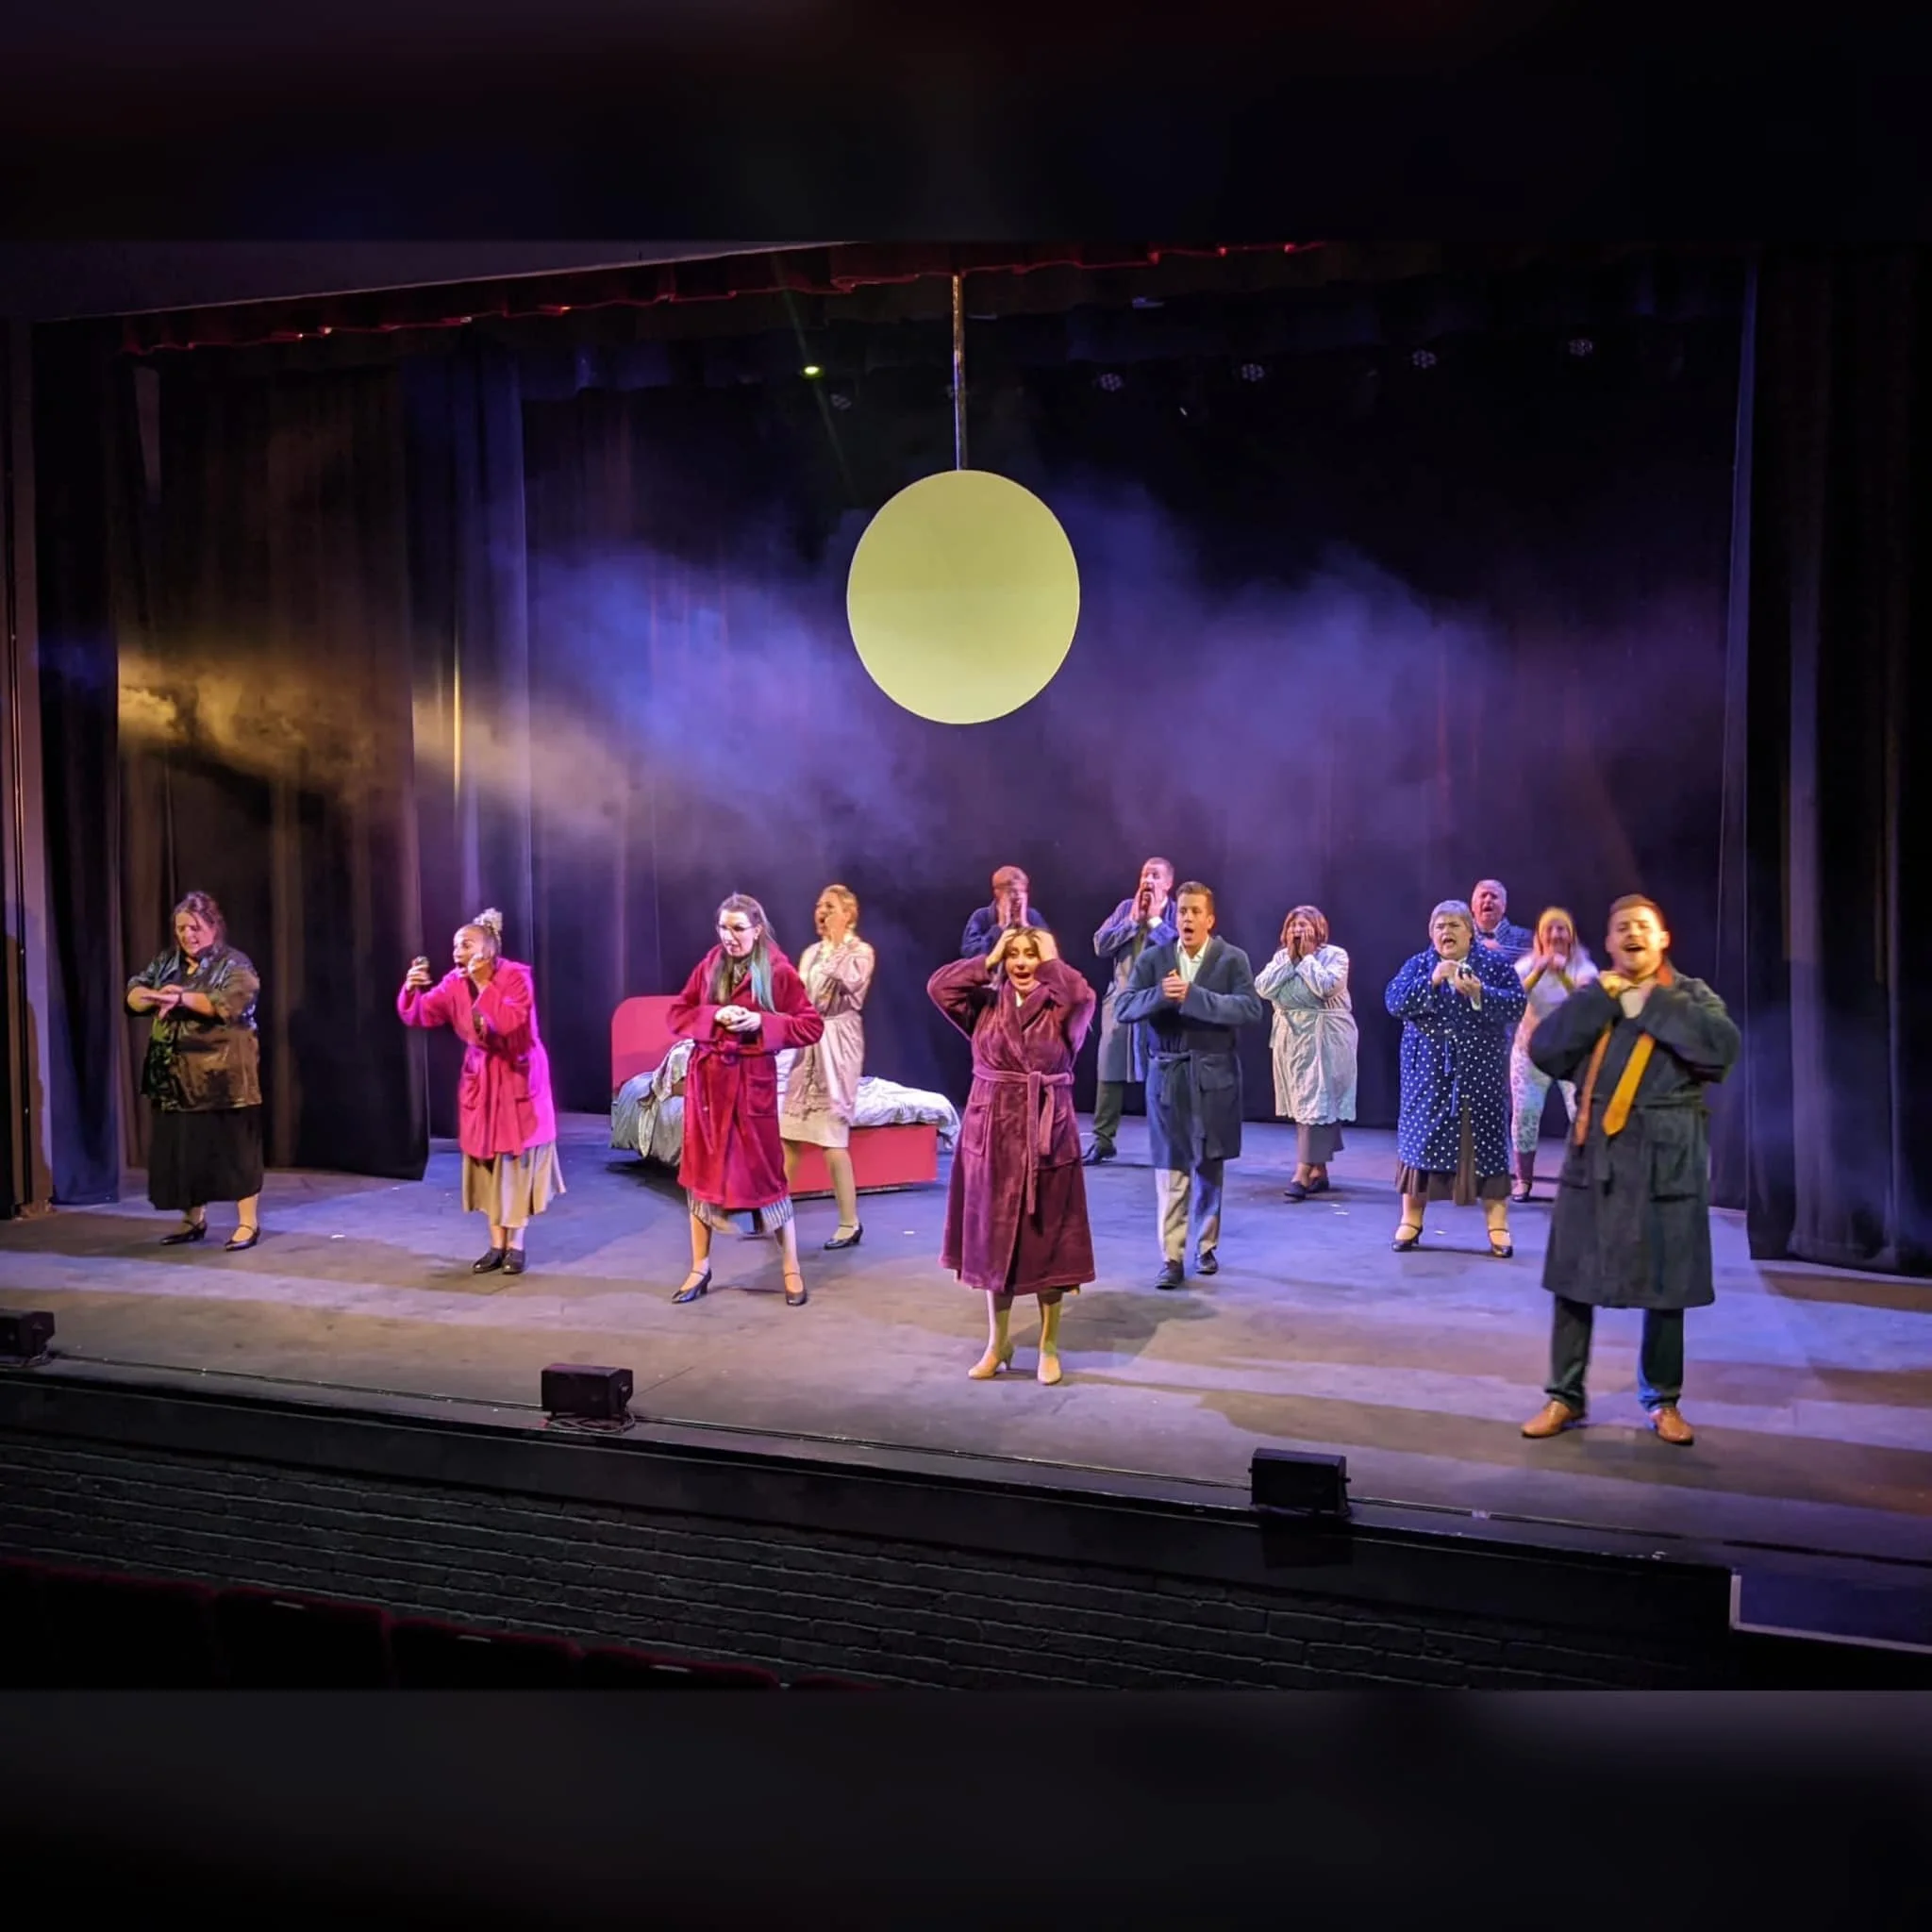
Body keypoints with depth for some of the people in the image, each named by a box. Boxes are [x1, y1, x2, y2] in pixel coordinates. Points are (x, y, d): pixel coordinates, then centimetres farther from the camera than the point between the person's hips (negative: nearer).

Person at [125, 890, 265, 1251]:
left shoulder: (235, 964, -4)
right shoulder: (165, 962, 14)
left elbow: (231, 1004, -21)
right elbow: (134, 996, 5)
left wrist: (181, 998, -26)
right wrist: (156, 996, -17)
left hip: (223, 1075, -6)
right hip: (176, 1076, 6)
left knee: (234, 1146, -3)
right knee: (182, 1147, 10)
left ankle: (248, 1222, 3)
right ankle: (193, 1220, 24)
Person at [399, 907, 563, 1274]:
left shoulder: (516, 976, -17)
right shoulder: (454, 984, -4)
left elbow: (509, 1022, -31)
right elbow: (418, 1016, -9)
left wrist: (484, 984, -31)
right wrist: (411, 989, -28)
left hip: (518, 1077, -5)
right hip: (480, 1078, 5)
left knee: (518, 1160, 0)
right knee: (487, 1161, 6)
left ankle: (516, 1244, 8)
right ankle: (496, 1244, 14)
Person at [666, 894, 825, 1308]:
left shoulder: (779, 972, -7)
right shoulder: (709, 966, 4)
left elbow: (812, 1026, -7)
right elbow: (677, 1014, 6)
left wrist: (761, 1022, -19)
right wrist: (713, 1017, -12)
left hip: (752, 1083, -4)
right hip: (706, 1079, 4)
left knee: (766, 1174, 1)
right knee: (701, 1173, 9)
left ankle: (792, 1271, 13)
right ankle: (700, 1270, 21)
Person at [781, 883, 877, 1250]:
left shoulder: (862, 951, -4)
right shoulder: (811, 952, 15)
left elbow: (850, 981, -25)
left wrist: (838, 942, -17)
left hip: (837, 1044, -7)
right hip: (807, 1043, 7)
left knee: (832, 1136, -8)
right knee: (788, 1131, 6)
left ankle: (850, 1223, 1)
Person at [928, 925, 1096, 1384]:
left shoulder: (1062, 1009, -1)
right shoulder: (985, 1005, 4)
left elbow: (1083, 996, -24)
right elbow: (939, 986, -10)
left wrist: (1052, 960, -8)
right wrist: (990, 959, -4)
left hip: (1046, 1136, -2)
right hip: (991, 1135, 2)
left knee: (1046, 1242, 3)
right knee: (993, 1240, 10)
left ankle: (1049, 1347, 17)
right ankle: (997, 1343, 24)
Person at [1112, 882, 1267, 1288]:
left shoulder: (1232, 959, -3)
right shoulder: (1153, 958, 2)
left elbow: (1253, 1009, -16)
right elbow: (1123, 1008, -5)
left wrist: (1194, 996, -24)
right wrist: (1160, 994, -24)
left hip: (1213, 1076, 0)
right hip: (1167, 1075, 0)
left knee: (1209, 1167, 13)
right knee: (1170, 1171, -2)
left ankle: (1206, 1246, 29)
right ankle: (1172, 1258, 2)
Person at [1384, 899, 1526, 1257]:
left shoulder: (1495, 964, 2)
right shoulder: (1419, 965, 4)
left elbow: (1517, 1004, -8)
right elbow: (1395, 1002, -9)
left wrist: (1480, 994, -23)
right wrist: (1431, 981, -22)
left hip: (1480, 1070, -1)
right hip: (1429, 1070, 1)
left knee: (1486, 1140, 1)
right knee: (1421, 1137, 3)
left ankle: (1498, 1228, 9)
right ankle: (1410, 1222, 13)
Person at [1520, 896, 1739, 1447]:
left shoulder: (1690, 995, 2)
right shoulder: (1590, 999, 7)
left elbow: (1723, 1047, -17)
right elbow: (1543, 1052, -6)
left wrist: (1655, 1001, -13)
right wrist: (1598, 998, -10)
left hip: (1667, 1161, -1)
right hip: (1594, 1156, 2)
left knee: (1665, 1286, 7)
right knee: (1575, 1281, 4)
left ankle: (1663, 1400, 23)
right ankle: (1565, 1396, 16)